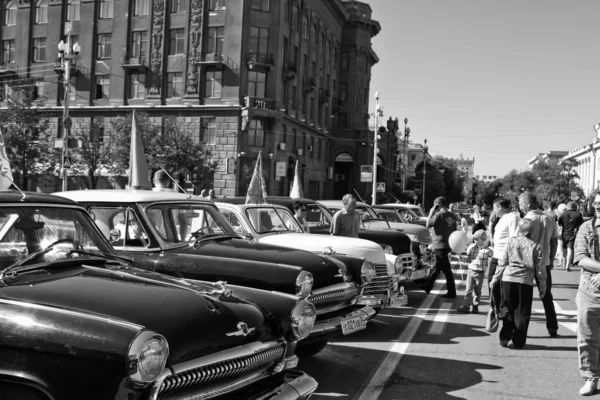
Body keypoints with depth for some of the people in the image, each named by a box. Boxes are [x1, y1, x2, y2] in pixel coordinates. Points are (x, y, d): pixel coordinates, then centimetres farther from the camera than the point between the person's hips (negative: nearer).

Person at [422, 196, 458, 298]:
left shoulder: (439, 214, -14)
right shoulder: (452, 216, 9)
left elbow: (428, 225, -13)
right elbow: (454, 231, 13)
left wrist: (431, 212, -4)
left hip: (440, 245, -8)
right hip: (448, 245, 8)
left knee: (446, 269, -4)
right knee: (437, 267, 18)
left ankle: (452, 292, -1)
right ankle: (427, 286, 30)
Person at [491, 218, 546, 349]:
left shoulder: (510, 242, 1)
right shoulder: (535, 246, 0)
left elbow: (502, 263, 2)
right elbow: (540, 269, 2)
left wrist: (495, 279, 11)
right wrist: (542, 286, 12)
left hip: (508, 279, 1)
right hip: (526, 281, -1)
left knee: (507, 310, 12)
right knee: (522, 313, 8)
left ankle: (504, 338, 10)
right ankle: (518, 342, 10)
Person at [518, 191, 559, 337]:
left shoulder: (526, 220, -13)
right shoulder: (549, 219, 2)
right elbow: (554, 242, 7)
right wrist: (551, 260, 15)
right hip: (544, 263, 5)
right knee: (547, 297, 16)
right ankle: (553, 329, 18)